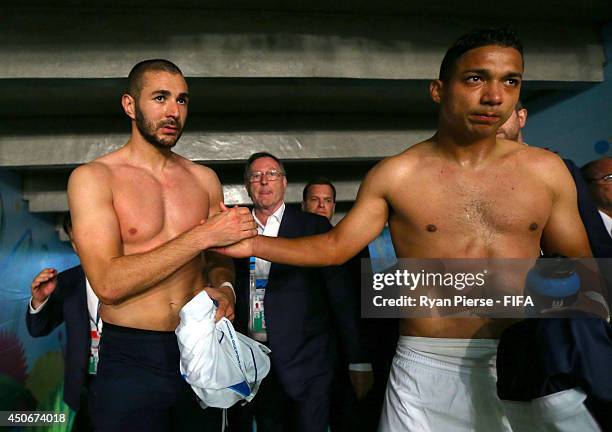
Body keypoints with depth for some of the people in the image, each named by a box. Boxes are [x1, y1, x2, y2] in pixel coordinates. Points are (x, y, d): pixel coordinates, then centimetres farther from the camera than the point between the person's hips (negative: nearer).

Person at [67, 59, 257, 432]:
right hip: (131, 359, -4)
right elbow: (108, 283, -18)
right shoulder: (92, 177, -8)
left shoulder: (204, 179, 5)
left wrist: (224, 289, -9)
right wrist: (204, 235, -21)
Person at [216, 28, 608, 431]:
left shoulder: (546, 169, 2)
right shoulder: (395, 174, -3)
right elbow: (334, 247, 1)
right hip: (428, 369, -2)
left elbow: (576, 263, 10)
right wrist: (251, 244, -8)